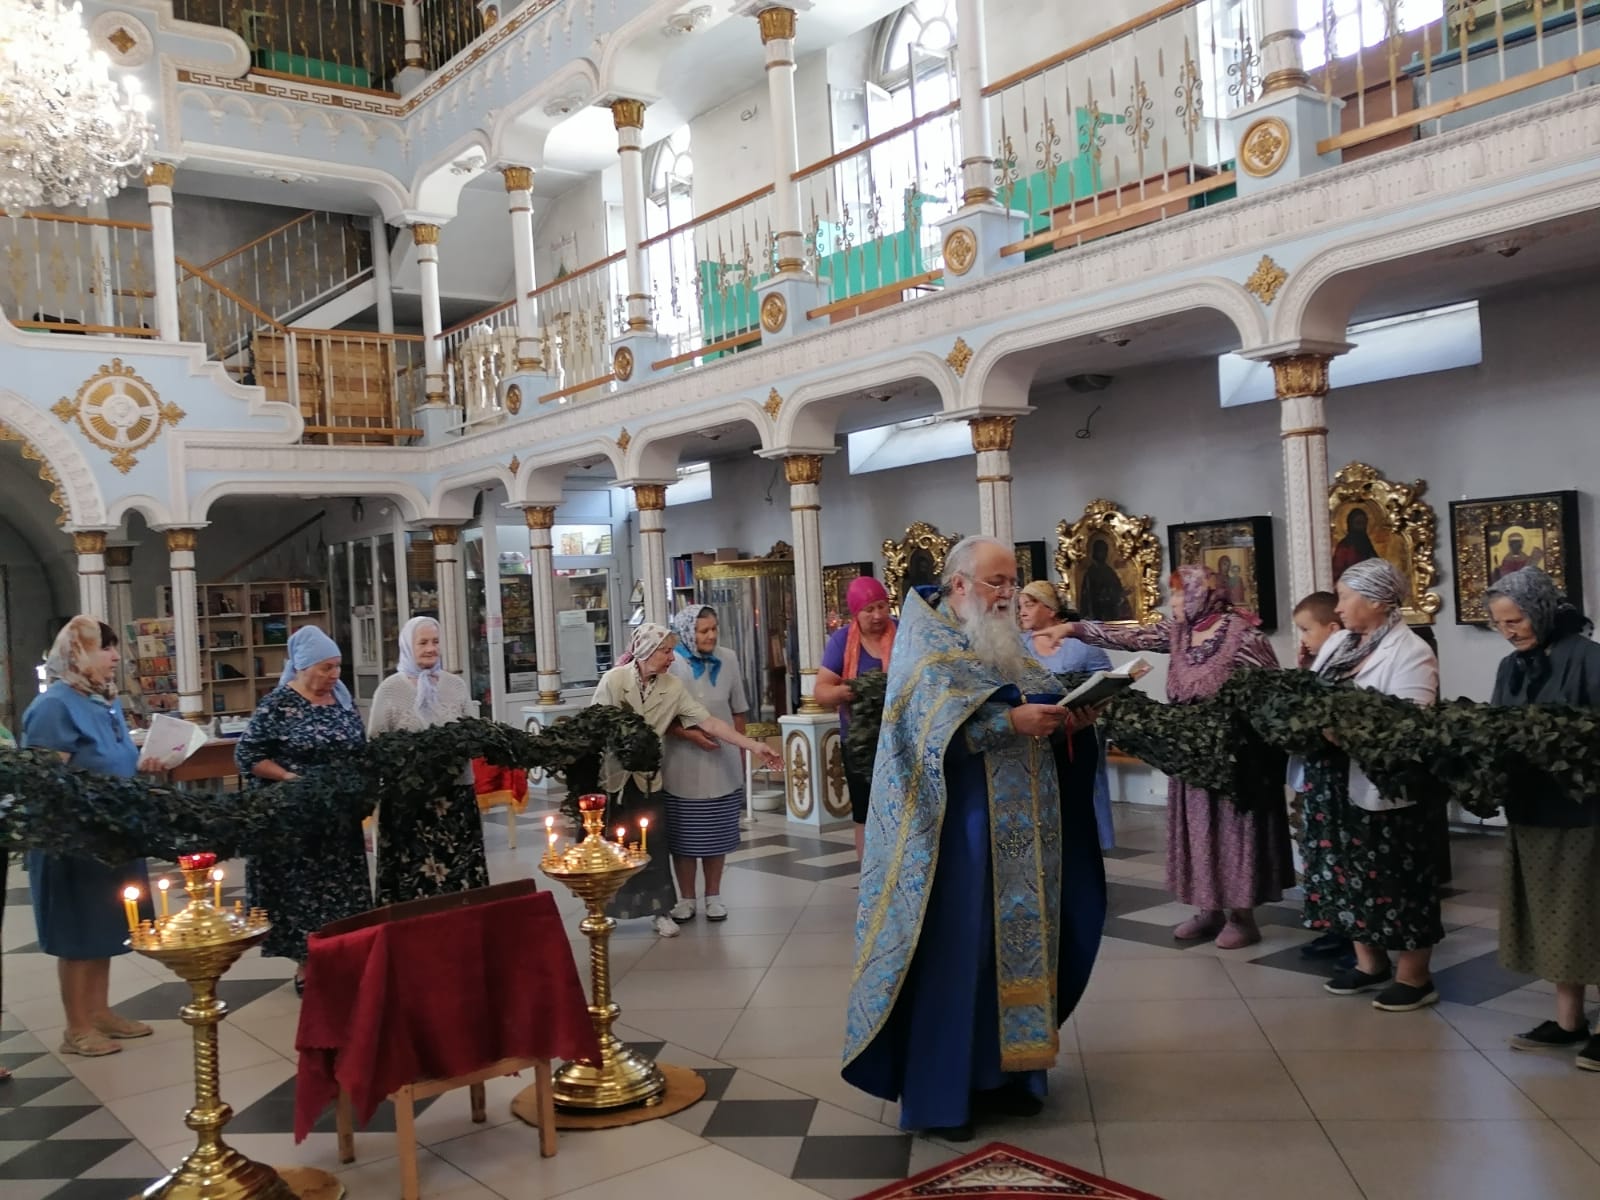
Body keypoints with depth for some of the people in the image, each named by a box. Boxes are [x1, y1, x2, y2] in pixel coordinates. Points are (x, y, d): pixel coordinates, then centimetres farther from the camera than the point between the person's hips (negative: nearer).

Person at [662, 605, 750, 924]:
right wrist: (690, 735, -18)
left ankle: (713, 896, 24)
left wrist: (742, 752, 10)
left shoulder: (728, 659, 0)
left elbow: (738, 711, 9)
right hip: (682, 762, -2)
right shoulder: (671, 664, -10)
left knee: (716, 833, 11)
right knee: (684, 834, 6)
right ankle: (686, 898, 19)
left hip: (723, 760, 2)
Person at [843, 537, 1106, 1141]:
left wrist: (1063, 721, -9)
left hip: (1021, 830, 7)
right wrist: (1010, 721, -28)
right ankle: (941, 1090, 5)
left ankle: (1002, 1070, 23)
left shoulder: (1008, 646, 17)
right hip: (961, 827, -7)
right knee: (955, 949, -4)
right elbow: (937, 721, -20)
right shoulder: (928, 644, -5)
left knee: (1017, 939, 10)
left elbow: (1039, 705, 13)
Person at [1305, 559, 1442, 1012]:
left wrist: (1347, 731, -27)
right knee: (1349, 872, 15)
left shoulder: (1411, 653, -14)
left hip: (1385, 789, -8)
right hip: (1336, 784, 8)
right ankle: (1370, 963, 30)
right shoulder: (1337, 643, 11)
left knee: (1393, 881, 3)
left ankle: (1413, 976, 17)